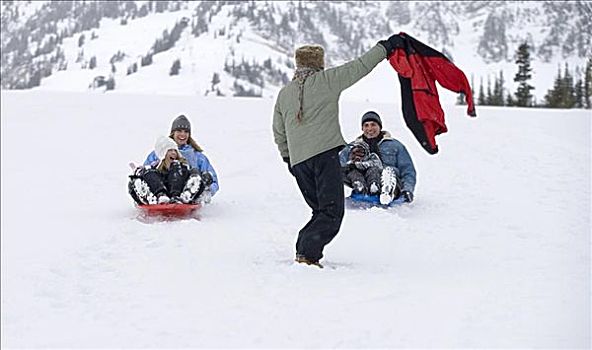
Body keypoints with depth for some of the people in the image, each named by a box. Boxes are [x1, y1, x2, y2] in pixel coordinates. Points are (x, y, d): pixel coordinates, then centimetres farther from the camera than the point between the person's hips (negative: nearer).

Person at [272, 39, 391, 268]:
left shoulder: (284, 93, 17)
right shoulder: (326, 80, 3)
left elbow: (278, 133, 22)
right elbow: (359, 67, 8)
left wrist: (288, 158, 33)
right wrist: (384, 48, 20)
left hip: (298, 161, 6)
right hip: (325, 153, -6)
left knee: (320, 211, 18)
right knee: (332, 213, -7)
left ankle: (303, 250, 8)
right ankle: (307, 254, -19)